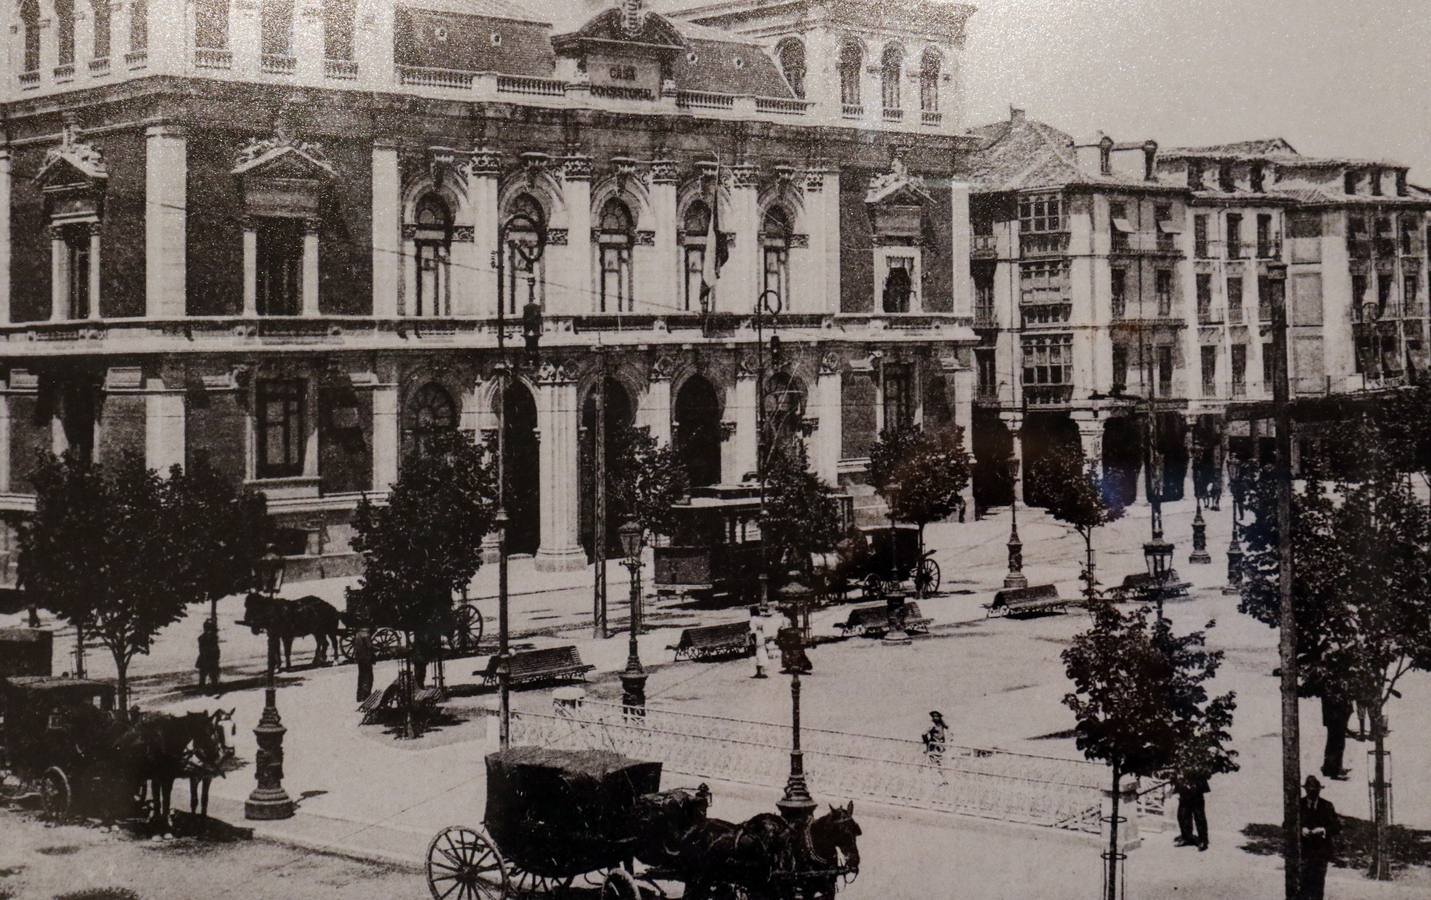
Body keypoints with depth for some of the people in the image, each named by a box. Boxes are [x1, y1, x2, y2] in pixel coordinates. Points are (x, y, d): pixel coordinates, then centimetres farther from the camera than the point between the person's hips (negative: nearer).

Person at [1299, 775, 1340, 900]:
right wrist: (1301, 830, -14)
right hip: (1303, 849, -1)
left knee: (1318, 881, 0)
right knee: (1303, 881, -7)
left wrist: (1324, 830, -14)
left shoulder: (1327, 806, 7)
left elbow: (1337, 827, 5)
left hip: (1321, 851, 1)